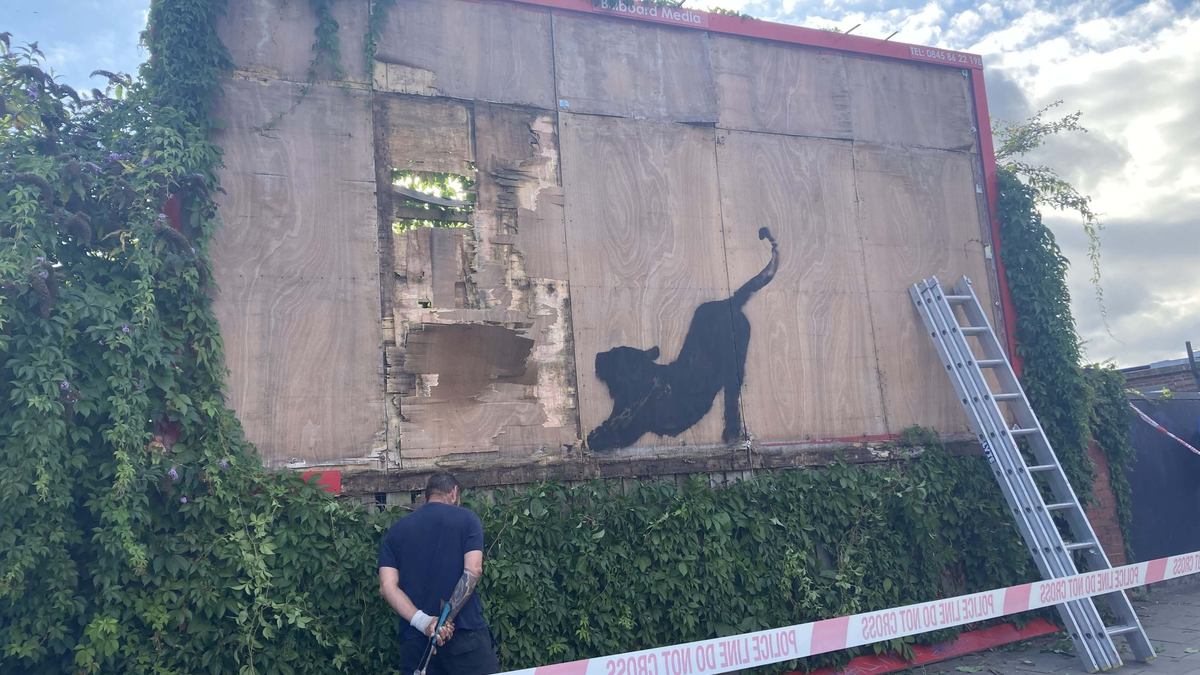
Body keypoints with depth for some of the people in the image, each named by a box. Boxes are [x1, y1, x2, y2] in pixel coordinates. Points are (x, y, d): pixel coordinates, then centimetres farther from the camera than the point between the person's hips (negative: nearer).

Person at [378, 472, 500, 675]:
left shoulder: (396, 531, 13)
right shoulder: (466, 518, 5)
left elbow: (387, 587, 0)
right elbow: (473, 571, -10)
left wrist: (423, 622, -10)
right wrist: (448, 619, -15)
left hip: (415, 639, 3)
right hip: (465, 633, -3)